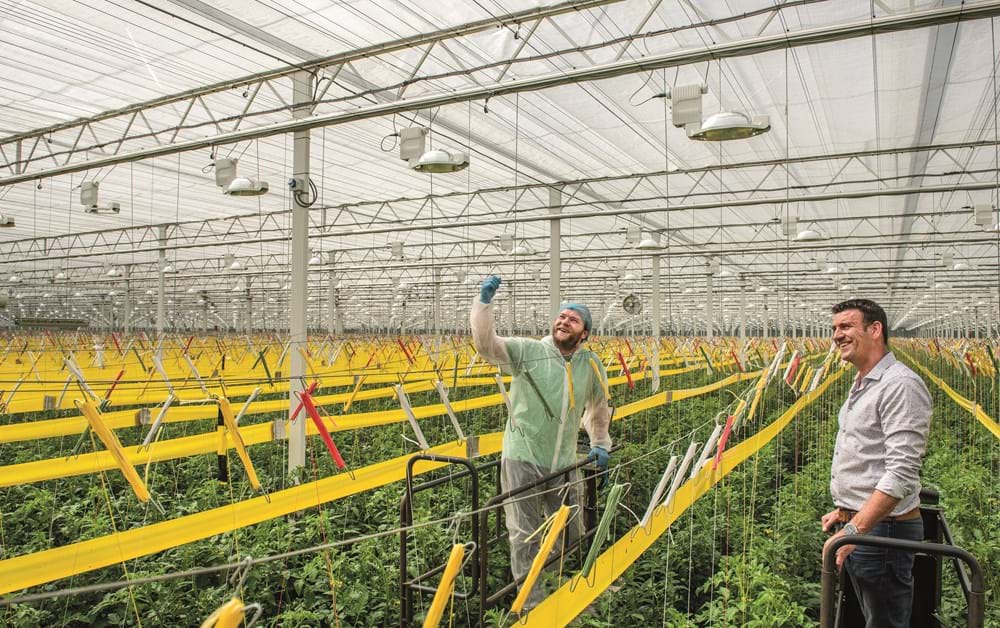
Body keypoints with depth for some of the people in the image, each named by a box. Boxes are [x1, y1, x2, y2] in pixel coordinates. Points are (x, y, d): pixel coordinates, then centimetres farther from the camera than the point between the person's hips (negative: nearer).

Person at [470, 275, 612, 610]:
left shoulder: (592, 366, 3)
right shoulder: (527, 351, -8)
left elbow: (598, 408, 20)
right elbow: (486, 344, -21)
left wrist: (600, 443, 22)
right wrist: (484, 302, -30)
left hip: (564, 465, 4)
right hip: (523, 459, -4)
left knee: (571, 534, 18)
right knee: (525, 535, 5)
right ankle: (531, 601, 22)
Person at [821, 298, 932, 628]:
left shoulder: (900, 385, -18)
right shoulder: (861, 386, 13)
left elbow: (901, 473, -24)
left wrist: (853, 530, -26)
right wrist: (844, 511, 14)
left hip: (883, 530, -9)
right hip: (857, 524, 9)